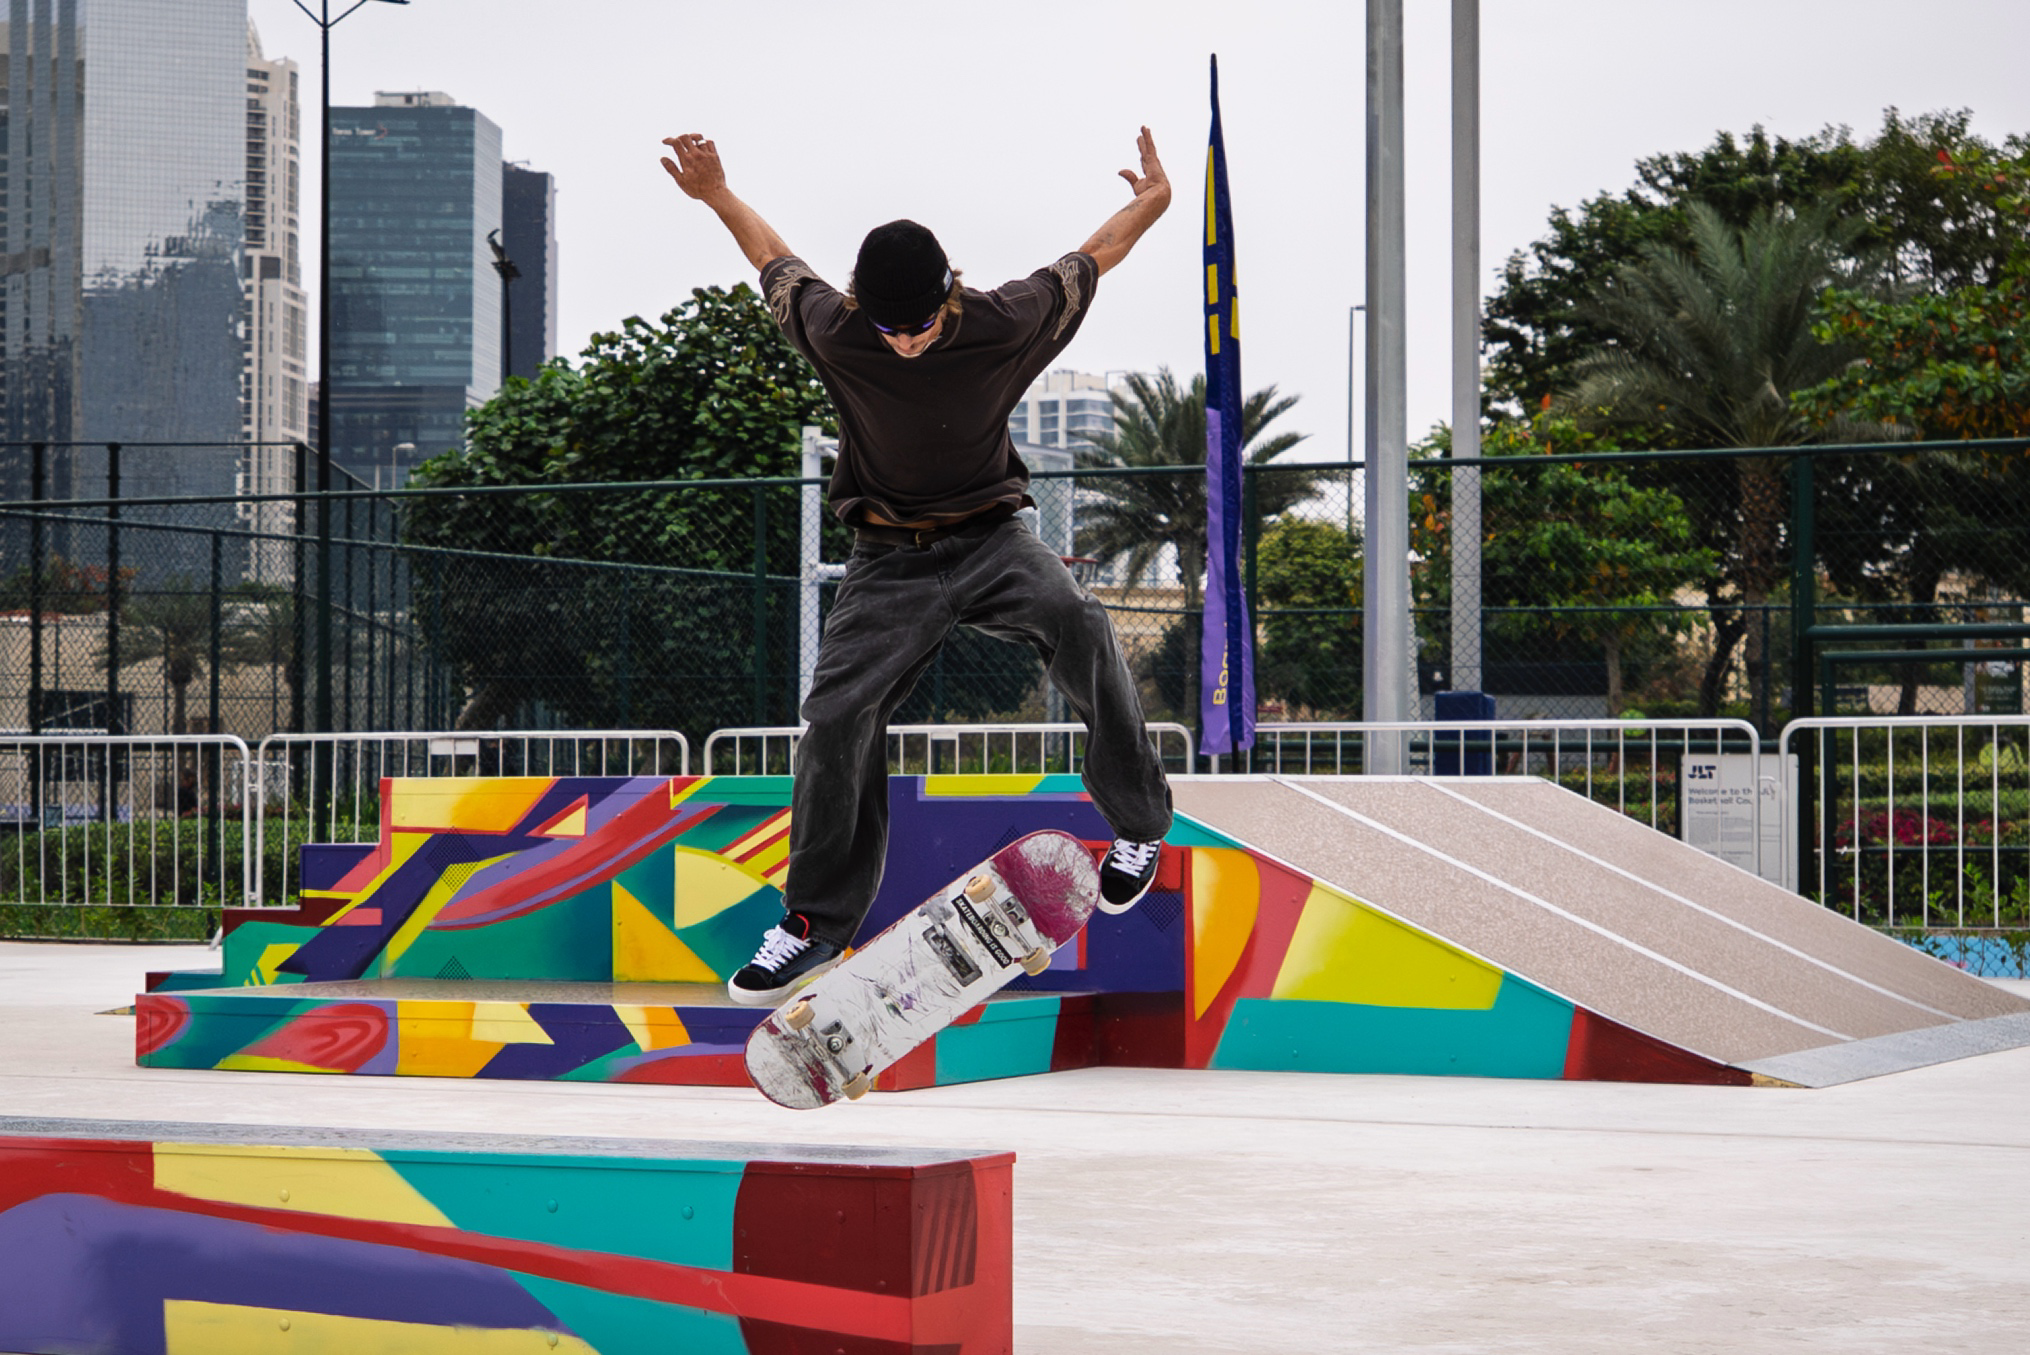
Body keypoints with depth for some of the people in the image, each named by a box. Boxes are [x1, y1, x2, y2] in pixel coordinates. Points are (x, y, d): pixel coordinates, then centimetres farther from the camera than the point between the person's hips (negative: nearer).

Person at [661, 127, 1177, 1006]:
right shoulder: (832, 332, -12)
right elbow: (779, 266, 10)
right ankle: (816, 923, 5)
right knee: (838, 715, -12)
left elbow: (1085, 265, 4)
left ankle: (1135, 822, -16)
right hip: (890, 560, 2)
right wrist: (718, 198, 13)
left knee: (1075, 624, -33)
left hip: (990, 538, -1)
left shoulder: (1004, 323, -15)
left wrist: (1147, 207, 3)